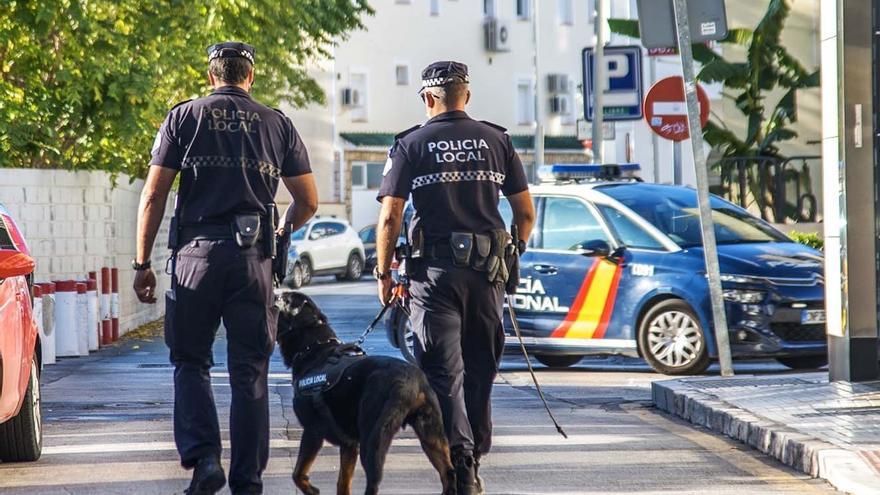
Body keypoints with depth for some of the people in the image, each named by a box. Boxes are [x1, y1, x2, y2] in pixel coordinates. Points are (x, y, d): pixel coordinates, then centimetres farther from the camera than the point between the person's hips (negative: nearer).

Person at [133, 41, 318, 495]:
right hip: (253, 256, 1)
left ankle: (202, 457, -7)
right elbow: (308, 203, 12)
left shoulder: (183, 118, 6)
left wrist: (142, 263, 5)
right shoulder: (277, 124, 10)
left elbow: (153, 196, 1)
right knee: (250, 372, 7)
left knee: (190, 361, 11)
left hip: (196, 253, -1)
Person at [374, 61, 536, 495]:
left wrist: (383, 273, 4)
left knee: (444, 371, -4)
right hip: (488, 272, 3)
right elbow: (526, 212, 8)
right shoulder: (497, 141, 8)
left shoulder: (410, 145, 0)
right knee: (480, 370, 13)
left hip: (435, 271, -3)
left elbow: (389, 218, -5)